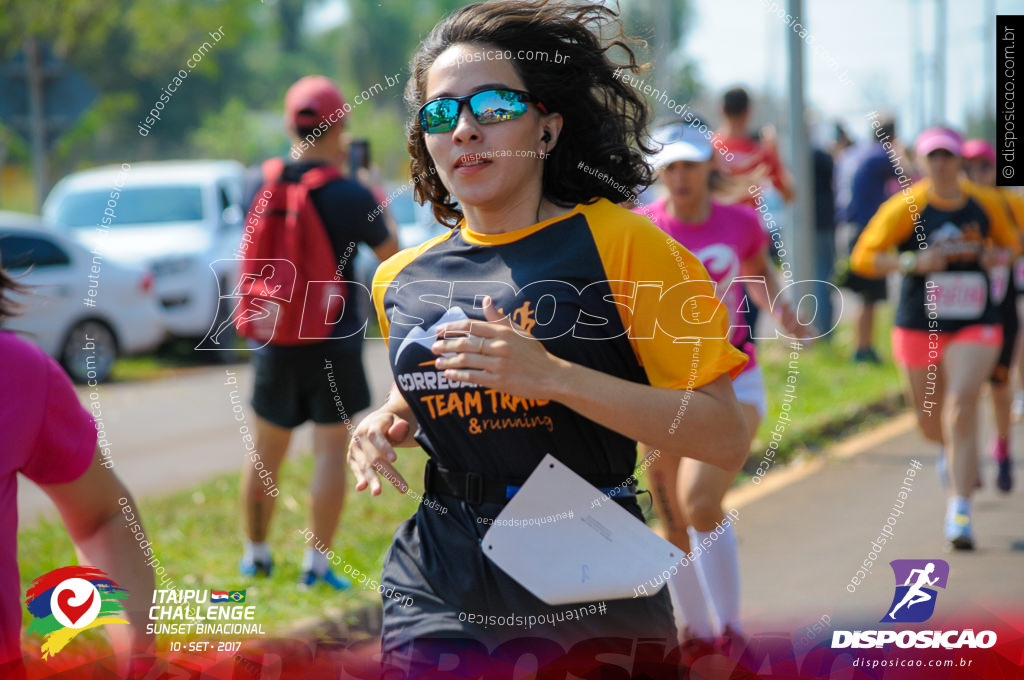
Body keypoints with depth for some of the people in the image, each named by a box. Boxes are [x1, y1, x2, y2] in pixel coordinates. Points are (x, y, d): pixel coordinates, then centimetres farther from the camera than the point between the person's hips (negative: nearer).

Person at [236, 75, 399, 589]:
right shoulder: (351, 196, -15)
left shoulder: (258, 182, -4)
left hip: (273, 340, 4)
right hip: (334, 343, -4)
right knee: (331, 451, 3)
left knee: (266, 450, 16)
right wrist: (378, 199, 14)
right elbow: (392, 255, -1)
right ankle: (317, 563, 2)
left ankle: (255, 554, 27)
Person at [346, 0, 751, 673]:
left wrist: (554, 376, -22)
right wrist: (390, 423, 4)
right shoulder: (401, 279, 7)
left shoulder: (620, 243, -8)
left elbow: (726, 438, -14)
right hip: (440, 586, 3)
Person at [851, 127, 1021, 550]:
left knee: (961, 407, -18)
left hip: (975, 326, 0)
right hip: (919, 327, 0)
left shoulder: (985, 203, 2)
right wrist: (912, 262, -22)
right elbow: (863, 257, -8)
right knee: (930, 422, 11)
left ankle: (959, 512, -15)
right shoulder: (906, 207, -7)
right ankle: (952, 451, 50)